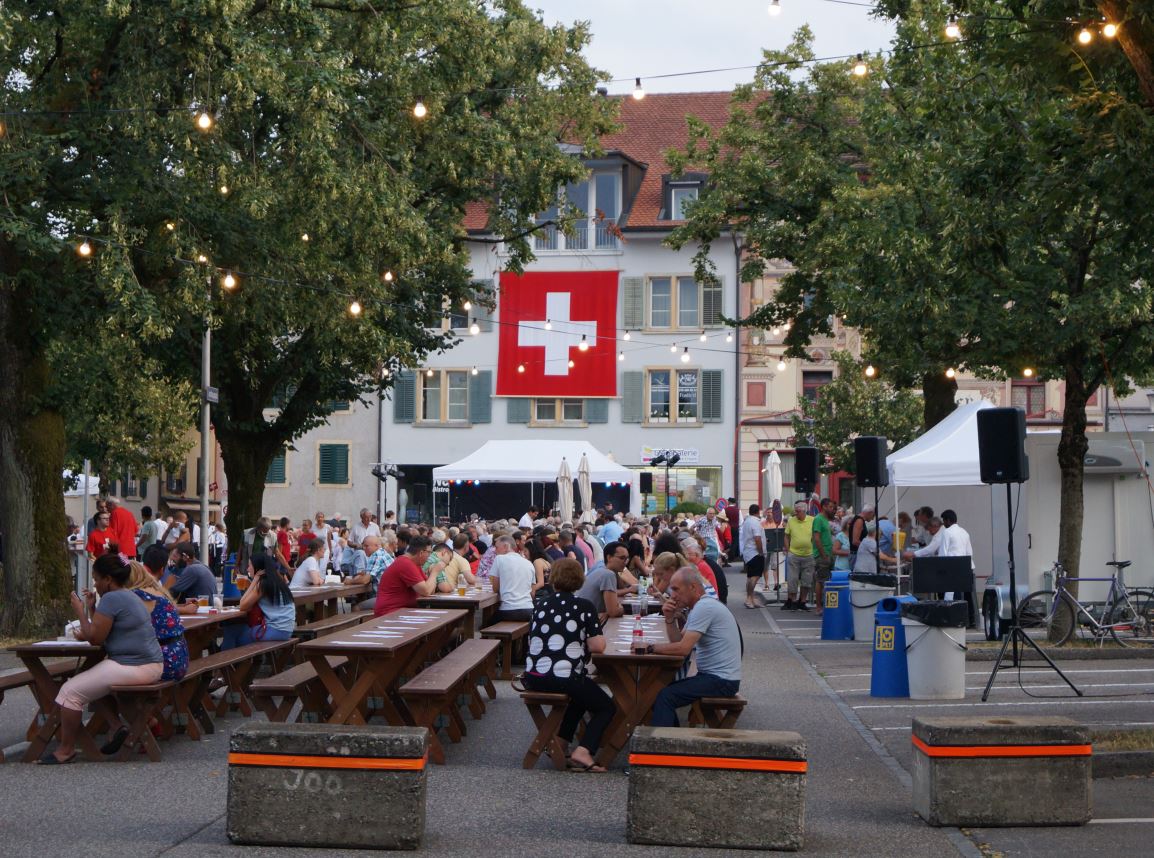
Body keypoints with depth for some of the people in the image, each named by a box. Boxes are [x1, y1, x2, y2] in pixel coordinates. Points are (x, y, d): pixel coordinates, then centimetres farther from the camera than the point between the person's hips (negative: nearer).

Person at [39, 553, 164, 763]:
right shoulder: (128, 596, 18)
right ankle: (118, 726, 25)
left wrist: (80, 611, -3)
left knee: (71, 691, -8)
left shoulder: (111, 599, -15)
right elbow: (101, 634, 21)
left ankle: (66, 750, -2)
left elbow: (95, 638, -13)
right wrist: (91, 608, 13)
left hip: (134, 668, -11)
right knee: (91, 678, 32)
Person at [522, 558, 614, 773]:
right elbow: (598, 646, -6)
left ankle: (561, 739, 24)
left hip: (533, 680, 6)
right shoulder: (584, 606, -1)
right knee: (606, 707, 17)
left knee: (581, 692, 35)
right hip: (565, 679, -6)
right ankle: (583, 751, -5)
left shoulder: (541, 606, 12)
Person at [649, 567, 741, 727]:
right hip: (714, 675, 11)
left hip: (722, 680, -11)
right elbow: (678, 641, 14)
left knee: (665, 696, -19)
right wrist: (670, 618, -1)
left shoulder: (704, 607, -17)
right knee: (663, 689, 12)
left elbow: (683, 648, -23)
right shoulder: (700, 606, 15)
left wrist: (650, 648, -13)